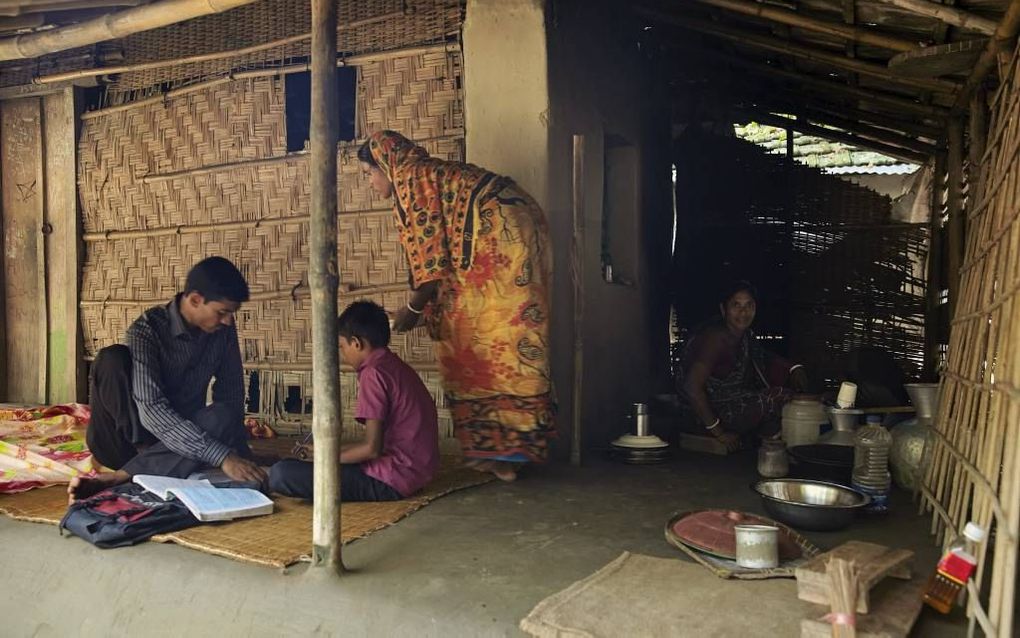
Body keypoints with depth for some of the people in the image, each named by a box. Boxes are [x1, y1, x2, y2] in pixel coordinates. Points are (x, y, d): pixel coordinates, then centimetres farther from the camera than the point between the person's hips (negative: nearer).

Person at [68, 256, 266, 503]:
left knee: (224, 418, -31)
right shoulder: (147, 329, -21)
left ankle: (121, 477, -33)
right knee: (112, 357, -26)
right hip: (130, 439, -3)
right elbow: (152, 410, -32)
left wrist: (234, 444, -15)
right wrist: (221, 455, -41)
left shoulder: (223, 329, -6)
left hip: (187, 434, 3)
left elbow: (231, 394, 2)